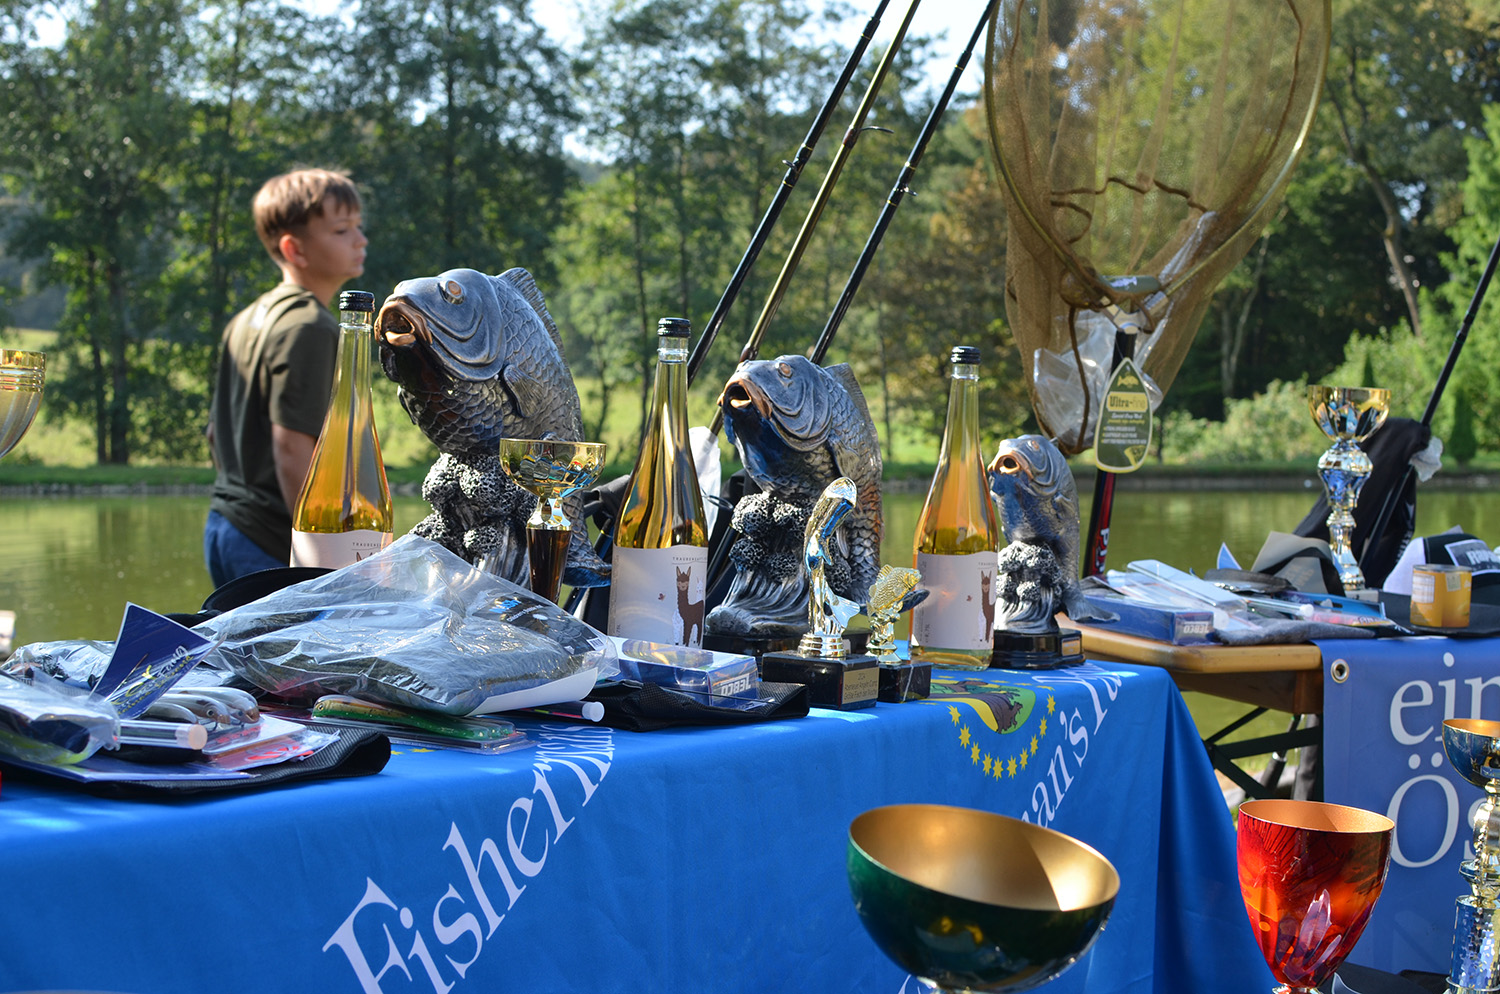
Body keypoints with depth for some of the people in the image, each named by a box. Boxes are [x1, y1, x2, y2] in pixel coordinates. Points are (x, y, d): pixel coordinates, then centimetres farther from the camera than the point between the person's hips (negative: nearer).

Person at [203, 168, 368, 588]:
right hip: (273, 544, -10)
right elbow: (292, 447, -22)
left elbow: (216, 432, 19)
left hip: (226, 524, 10)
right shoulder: (309, 327, -15)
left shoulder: (246, 321, 14)